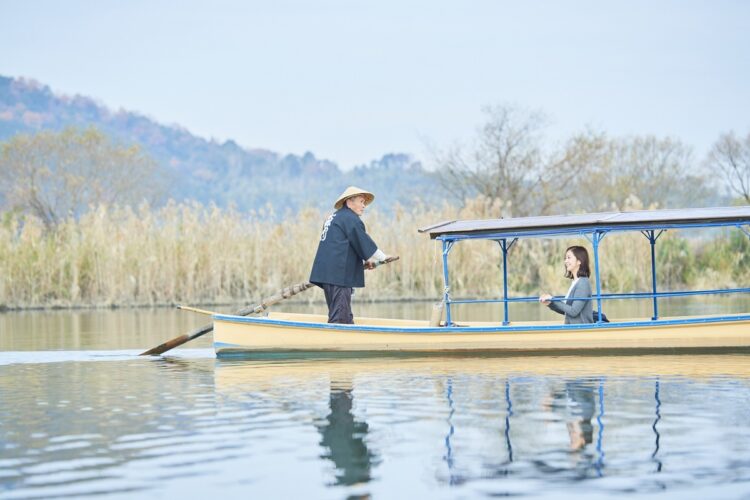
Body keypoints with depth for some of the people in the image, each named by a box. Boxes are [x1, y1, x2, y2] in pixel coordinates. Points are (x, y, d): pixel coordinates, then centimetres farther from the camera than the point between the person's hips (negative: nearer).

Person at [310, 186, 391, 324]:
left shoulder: (333, 217, 24)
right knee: (339, 318, -11)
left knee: (346, 317, 14)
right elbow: (363, 242, -8)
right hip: (339, 275, -10)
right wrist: (382, 257, 6)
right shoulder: (350, 218, -7)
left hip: (326, 273, 10)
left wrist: (363, 262, 22)